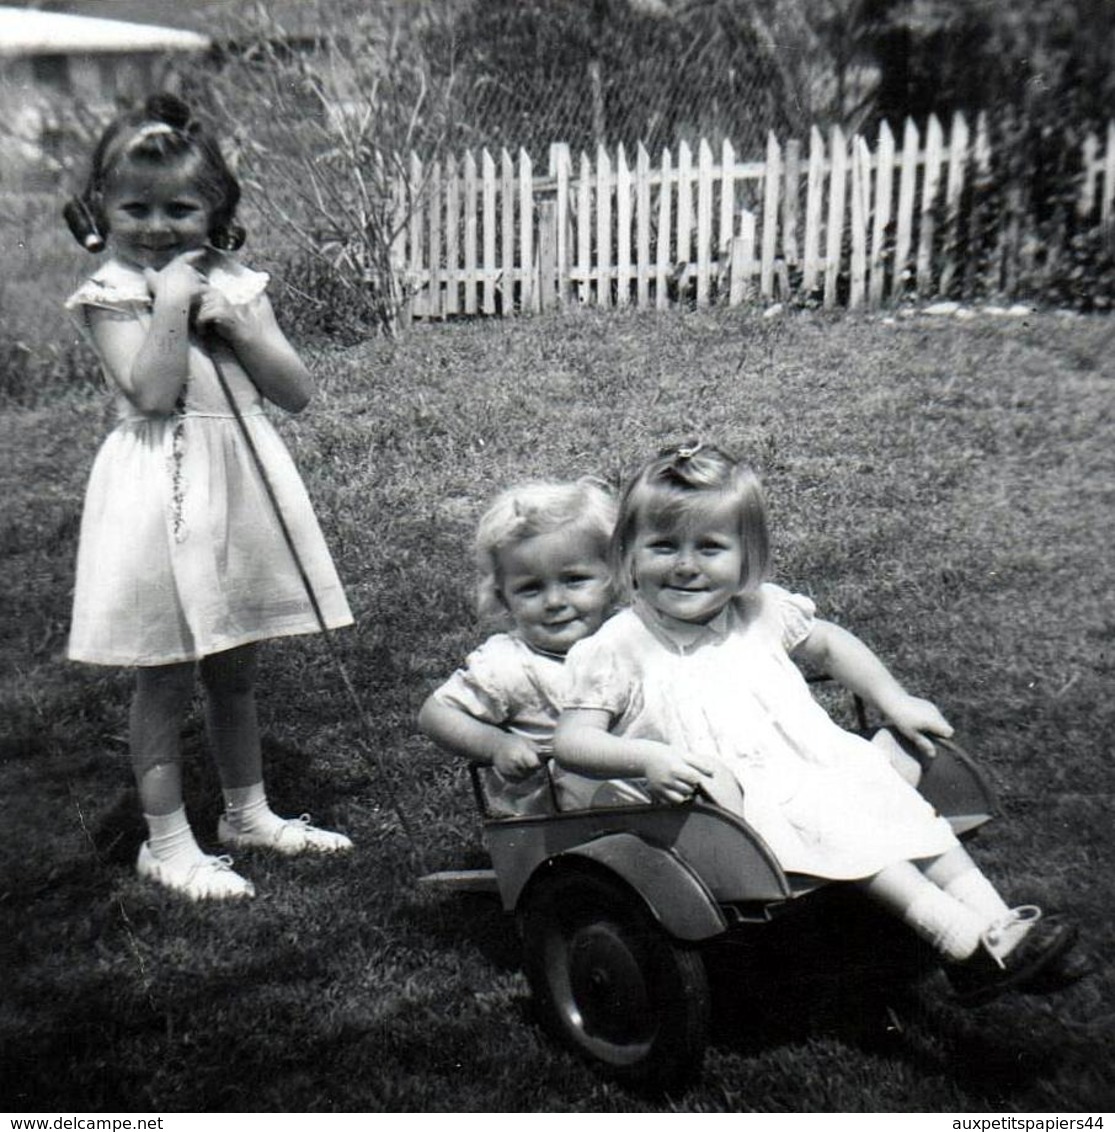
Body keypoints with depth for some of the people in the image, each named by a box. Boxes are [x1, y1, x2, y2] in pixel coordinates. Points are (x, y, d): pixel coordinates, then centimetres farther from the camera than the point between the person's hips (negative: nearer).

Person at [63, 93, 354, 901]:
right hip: (162, 491, -4)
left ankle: (249, 812, 33)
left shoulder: (236, 285, 8)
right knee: (166, 677, 3)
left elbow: (298, 392, 0)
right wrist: (171, 303, -18)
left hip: (243, 481, 5)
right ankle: (166, 841, 18)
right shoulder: (111, 293, -5)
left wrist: (234, 321, -10)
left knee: (236, 669, 16)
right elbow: (152, 394, -19)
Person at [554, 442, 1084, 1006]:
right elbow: (571, 741, -12)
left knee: (905, 804, -11)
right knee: (833, 822, -27)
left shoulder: (761, 612, 7)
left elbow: (829, 643, 25)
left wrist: (894, 701, 16)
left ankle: (996, 921, -7)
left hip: (817, 763, 6)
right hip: (737, 800, -6)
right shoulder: (619, 648, -7)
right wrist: (647, 757, -30)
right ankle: (963, 943, -26)